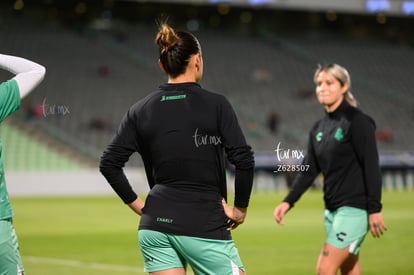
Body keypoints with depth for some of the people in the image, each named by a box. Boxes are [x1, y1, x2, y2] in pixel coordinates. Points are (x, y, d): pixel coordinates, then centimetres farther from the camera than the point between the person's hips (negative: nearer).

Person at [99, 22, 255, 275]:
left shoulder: (141, 110, 6)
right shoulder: (216, 104, -5)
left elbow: (109, 163, 4)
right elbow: (244, 160, -12)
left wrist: (138, 205, 11)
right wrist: (240, 208, -1)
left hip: (156, 225, 4)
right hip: (205, 226, -4)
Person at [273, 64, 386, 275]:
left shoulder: (358, 121, -10)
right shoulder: (319, 129, 12)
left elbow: (372, 166, -14)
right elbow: (308, 170, 11)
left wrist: (375, 209, -18)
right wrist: (288, 201, -1)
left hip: (355, 208, -8)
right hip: (332, 208, 8)